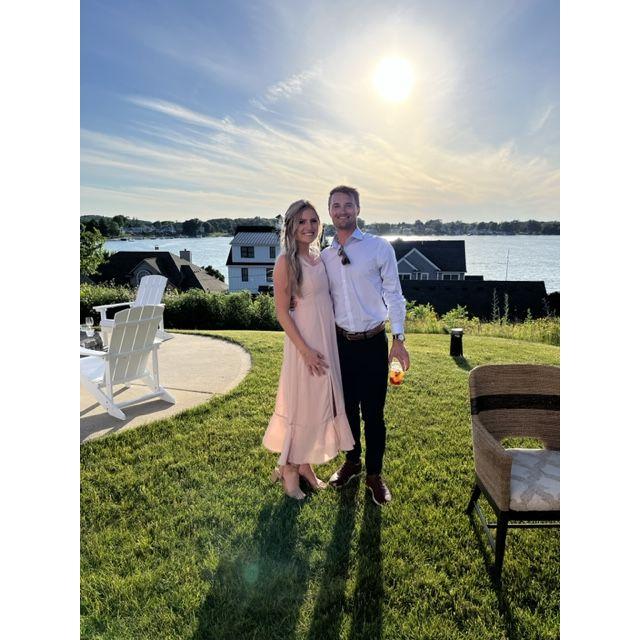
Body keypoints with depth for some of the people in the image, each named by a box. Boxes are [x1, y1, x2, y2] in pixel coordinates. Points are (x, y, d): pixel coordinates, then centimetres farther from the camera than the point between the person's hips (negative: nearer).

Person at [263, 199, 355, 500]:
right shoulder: (286, 262, -12)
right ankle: (288, 469, 24)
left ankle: (305, 465, 32)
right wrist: (306, 350, -18)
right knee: (302, 405, 4)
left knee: (321, 403, 14)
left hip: (328, 340, 7)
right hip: (305, 342, -7)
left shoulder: (319, 258, 9)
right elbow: (282, 312, -14)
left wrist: (327, 345, 8)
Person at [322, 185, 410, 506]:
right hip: (341, 342, 4)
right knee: (347, 407, 15)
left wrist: (398, 338, -8)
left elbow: (393, 294, -5)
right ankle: (352, 461, 37)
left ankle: (374, 474, 24)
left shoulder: (380, 247, -5)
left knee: (373, 412, 4)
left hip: (373, 342, -3)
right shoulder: (325, 256, 7)